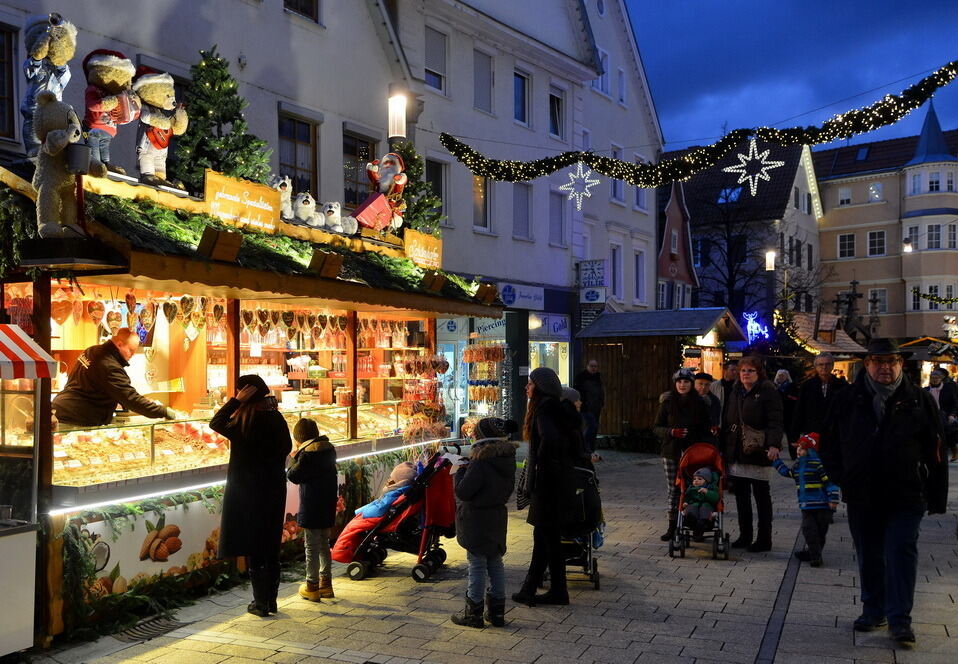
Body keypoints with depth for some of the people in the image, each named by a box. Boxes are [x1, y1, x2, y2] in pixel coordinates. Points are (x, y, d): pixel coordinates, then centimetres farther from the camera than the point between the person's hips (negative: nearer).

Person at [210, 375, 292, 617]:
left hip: (248, 493, -5)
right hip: (275, 491, 5)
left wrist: (236, 400, -5)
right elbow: (286, 448, 8)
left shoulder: (243, 423, -16)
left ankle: (260, 603, 9)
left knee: (253, 550, 4)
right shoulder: (277, 419, 0)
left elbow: (216, 422, -2)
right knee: (271, 547, 14)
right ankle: (271, 600, 22)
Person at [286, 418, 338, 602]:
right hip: (328, 504, 8)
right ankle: (326, 583, 23)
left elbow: (293, 476, -15)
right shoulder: (329, 448, 7)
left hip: (311, 507, -8)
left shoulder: (307, 453, -18)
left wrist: (295, 458, -3)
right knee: (324, 545, 17)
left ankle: (312, 587, 11)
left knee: (312, 546, 2)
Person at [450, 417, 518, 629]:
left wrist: (461, 471, -5)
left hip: (476, 520, -7)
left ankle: (473, 613, 12)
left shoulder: (480, 463, -22)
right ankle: (497, 612, 23)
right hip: (498, 517, 7)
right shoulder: (508, 459, 2)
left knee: (477, 565, 2)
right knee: (495, 563, 16)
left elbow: (463, 492, -20)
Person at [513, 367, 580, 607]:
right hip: (561, 478, 10)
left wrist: (540, 463, -21)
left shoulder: (545, 411, -17)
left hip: (549, 481, -10)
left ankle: (558, 592, 12)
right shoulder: (557, 410, 12)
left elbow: (550, 439, -35)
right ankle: (530, 589, 25)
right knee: (542, 535, 16)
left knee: (549, 537, 1)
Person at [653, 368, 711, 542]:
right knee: (673, 489, 2)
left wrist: (691, 435, -9)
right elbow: (656, 427, 6)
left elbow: (706, 430, 8)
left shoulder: (699, 404, 4)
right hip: (671, 451, 1)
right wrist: (672, 432, -12)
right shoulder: (668, 403, 5)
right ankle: (672, 527, 10)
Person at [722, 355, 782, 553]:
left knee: (761, 495, 2)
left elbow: (775, 421, -15)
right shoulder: (736, 392, 15)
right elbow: (728, 421, 18)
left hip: (758, 453, -7)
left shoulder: (768, 392, -6)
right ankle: (744, 535, 20)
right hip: (736, 452, 7)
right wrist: (724, 446, 14)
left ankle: (764, 539, 10)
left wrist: (774, 445, -28)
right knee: (740, 494, 10)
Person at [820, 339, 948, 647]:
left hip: (906, 497, -2)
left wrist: (936, 497, -2)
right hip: (862, 497, 2)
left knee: (901, 553, -4)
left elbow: (935, 451, 1)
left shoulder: (919, 400, -1)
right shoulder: (848, 400, 2)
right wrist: (842, 480, 2)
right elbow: (828, 444, 10)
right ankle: (873, 610, 27)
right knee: (869, 556, 13)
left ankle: (899, 619, 5)